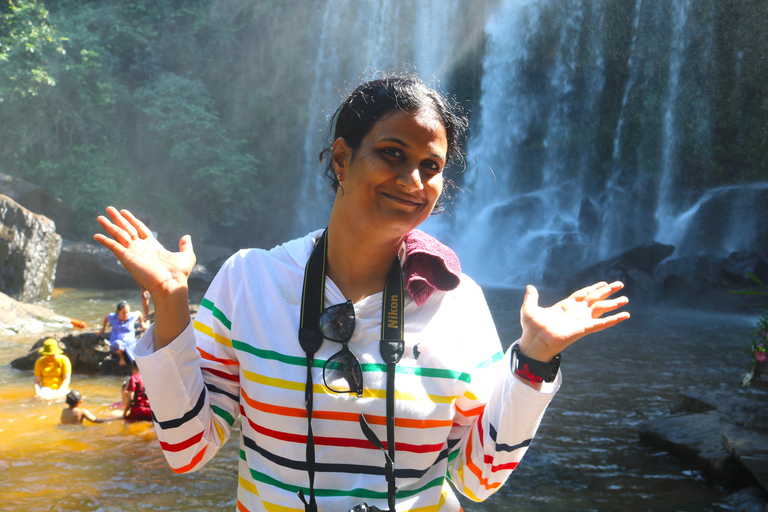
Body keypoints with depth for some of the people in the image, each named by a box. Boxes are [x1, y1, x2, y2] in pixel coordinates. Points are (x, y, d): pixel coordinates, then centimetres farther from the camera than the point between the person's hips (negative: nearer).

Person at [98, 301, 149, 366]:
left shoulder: (132, 316, -8)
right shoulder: (112, 317, -5)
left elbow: (139, 313, 14)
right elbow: (106, 317, 19)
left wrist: (142, 323, 32)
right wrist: (103, 329, 34)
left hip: (130, 343, 2)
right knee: (118, 343, -41)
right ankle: (121, 357, -6)